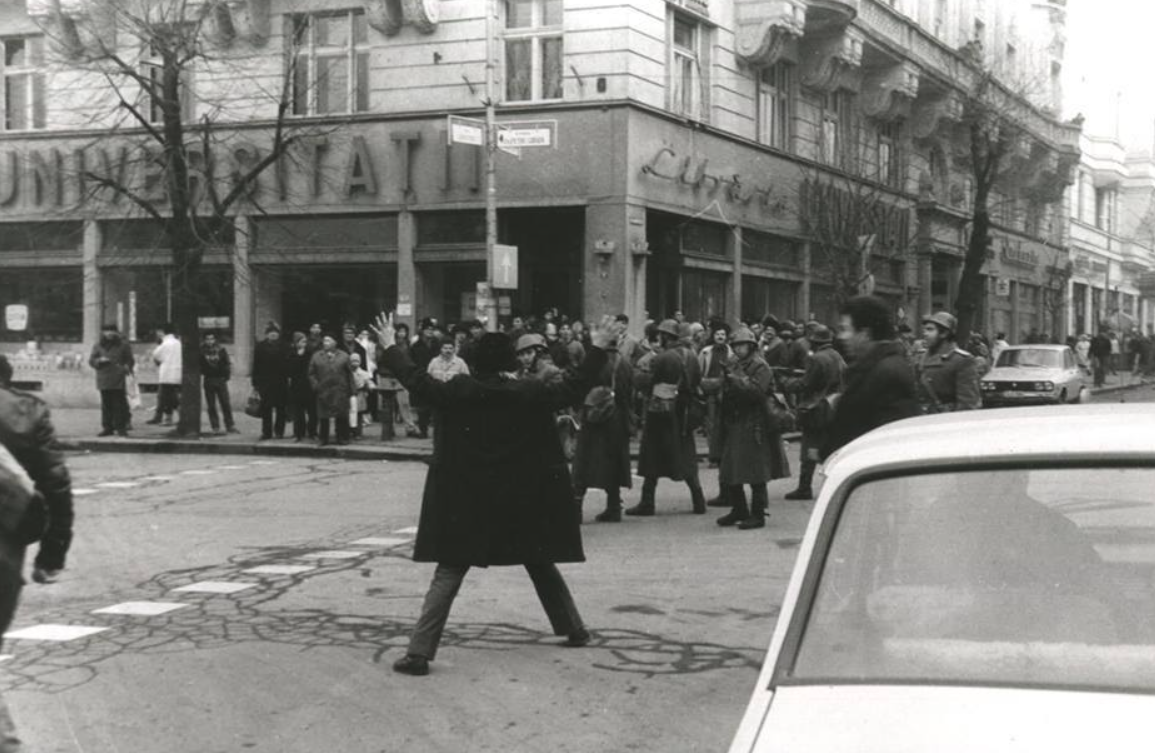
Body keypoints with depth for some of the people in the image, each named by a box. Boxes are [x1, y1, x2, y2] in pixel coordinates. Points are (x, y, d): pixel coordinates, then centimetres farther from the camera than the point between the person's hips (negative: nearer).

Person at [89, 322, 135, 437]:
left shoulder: (123, 346, 7)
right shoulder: (98, 346, 12)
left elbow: (130, 360, 8)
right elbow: (91, 361, 10)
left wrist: (127, 367, -13)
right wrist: (100, 360, -10)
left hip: (118, 381, -2)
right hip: (104, 381, 2)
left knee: (119, 404, -5)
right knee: (106, 405, 4)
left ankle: (121, 427, -1)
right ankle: (107, 428, 10)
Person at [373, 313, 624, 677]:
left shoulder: (458, 392, -7)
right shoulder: (531, 394, -6)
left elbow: (416, 380, -2)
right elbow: (575, 386, 0)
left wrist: (389, 346, 11)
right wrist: (598, 348, 10)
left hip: (466, 502, -1)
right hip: (524, 504, 1)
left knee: (448, 573, -1)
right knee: (541, 564, 21)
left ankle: (420, 651, -11)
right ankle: (574, 629, 31)